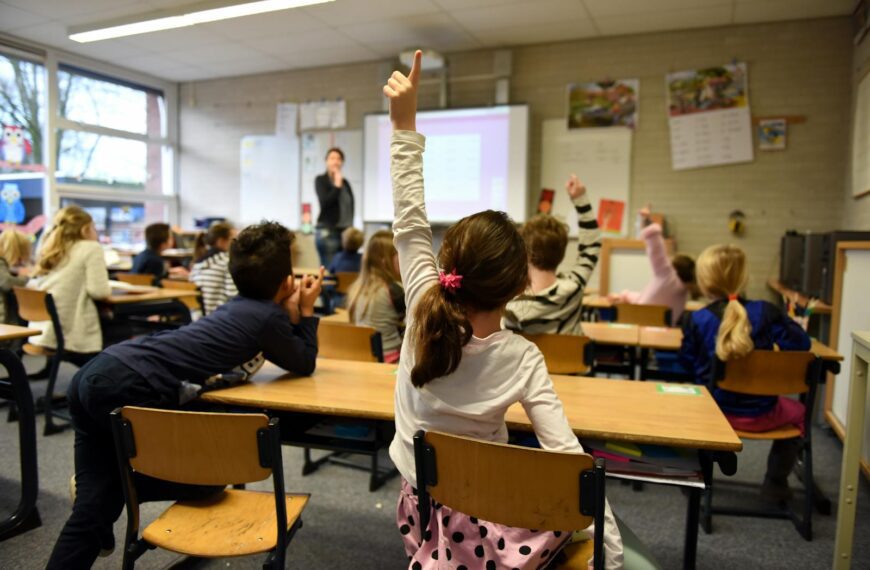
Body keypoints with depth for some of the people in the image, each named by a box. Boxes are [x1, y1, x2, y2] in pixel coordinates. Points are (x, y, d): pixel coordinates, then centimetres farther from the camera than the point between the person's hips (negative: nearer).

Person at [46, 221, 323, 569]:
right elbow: (304, 365, 12)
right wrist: (306, 311, 16)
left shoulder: (240, 306, 21)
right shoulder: (269, 316, -3)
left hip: (95, 374, 9)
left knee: (93, 506, 14)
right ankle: (119, 486, 14)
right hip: (129, 389, -9)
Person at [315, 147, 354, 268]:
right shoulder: (320, 180, 1)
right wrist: (337, 186, -10)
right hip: (327, 231, -5)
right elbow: (325, 203, -12)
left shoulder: (345, 182, 13)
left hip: (345, 231, 5)